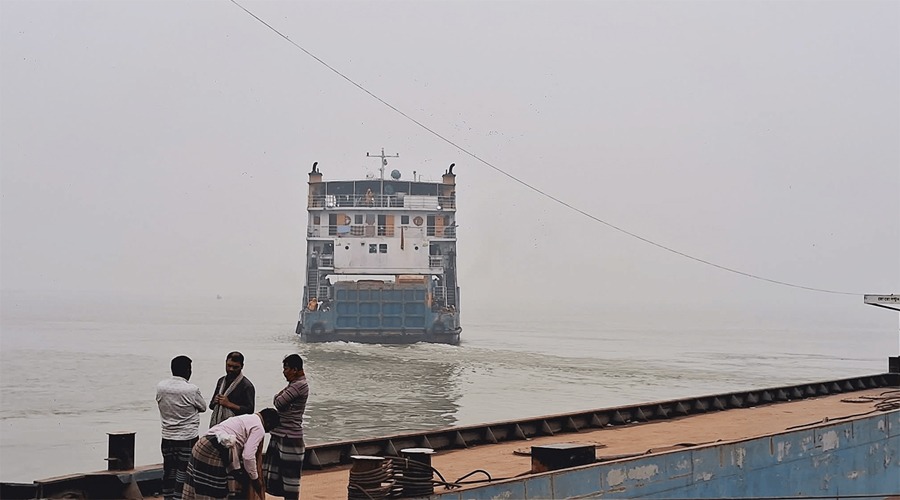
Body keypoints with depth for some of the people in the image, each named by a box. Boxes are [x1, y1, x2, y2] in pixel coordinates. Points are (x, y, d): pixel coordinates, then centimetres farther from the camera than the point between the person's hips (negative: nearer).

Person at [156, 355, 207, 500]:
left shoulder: (160, 387, -3)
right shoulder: (192, 390, -16)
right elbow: (203, 407, -1)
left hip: (167, 437, 5)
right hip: (187, 438, -5)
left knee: (168, 472, 14)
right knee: (183, 474, 1)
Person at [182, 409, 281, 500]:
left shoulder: (246, 419, 28)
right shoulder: (259, 428, -1)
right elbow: (248, 456, -9)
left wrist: (235, 470, 32)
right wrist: (255, 478, 3)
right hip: (212, 455, -9)